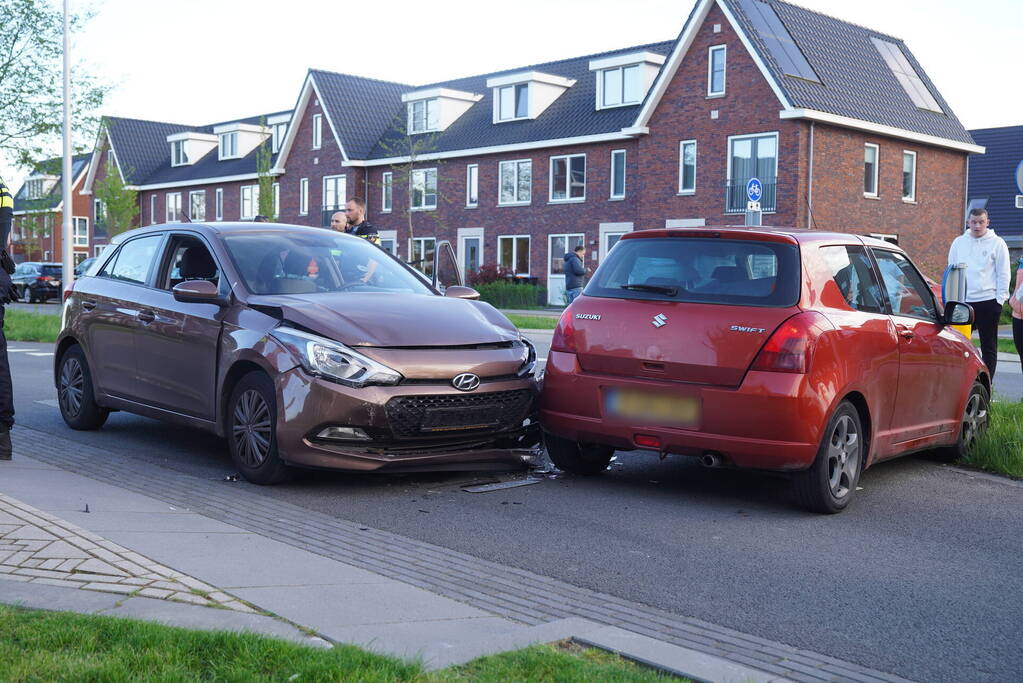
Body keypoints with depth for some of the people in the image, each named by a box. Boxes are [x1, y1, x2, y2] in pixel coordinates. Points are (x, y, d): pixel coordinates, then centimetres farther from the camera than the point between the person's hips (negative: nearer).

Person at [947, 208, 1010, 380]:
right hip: (962, 301, 3)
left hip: (988, 301, -3)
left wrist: (1000, 298, -8)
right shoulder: (959, 242, 9)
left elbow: (1003, 274, -1)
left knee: (989, 346, 4)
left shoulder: (997, 243, 0)